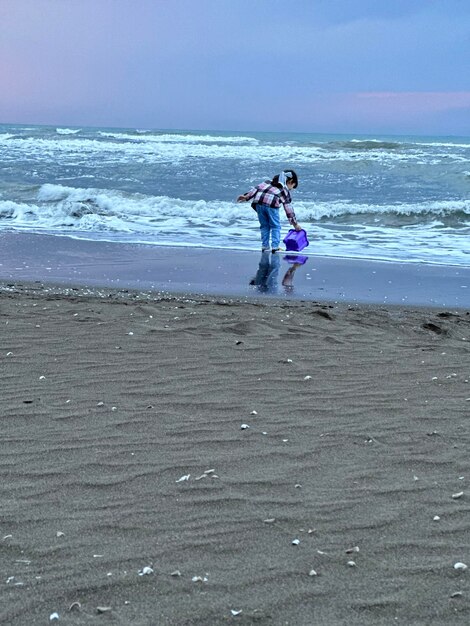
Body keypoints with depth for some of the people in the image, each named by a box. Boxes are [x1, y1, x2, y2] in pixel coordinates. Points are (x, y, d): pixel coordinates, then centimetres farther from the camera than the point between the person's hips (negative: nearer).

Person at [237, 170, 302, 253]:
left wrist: (246, 196, 13)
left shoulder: (269, 182, 33)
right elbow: (288, 208, 24)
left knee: (264, 225, 18)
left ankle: (264, 246, 19)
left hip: (259, 202, 4)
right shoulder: (285, 190, 24)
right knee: (275, 226, 13)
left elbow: (257, 187, 18)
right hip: (271, 204, -4)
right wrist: (295, 223, 29)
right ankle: (275, 247, 7)